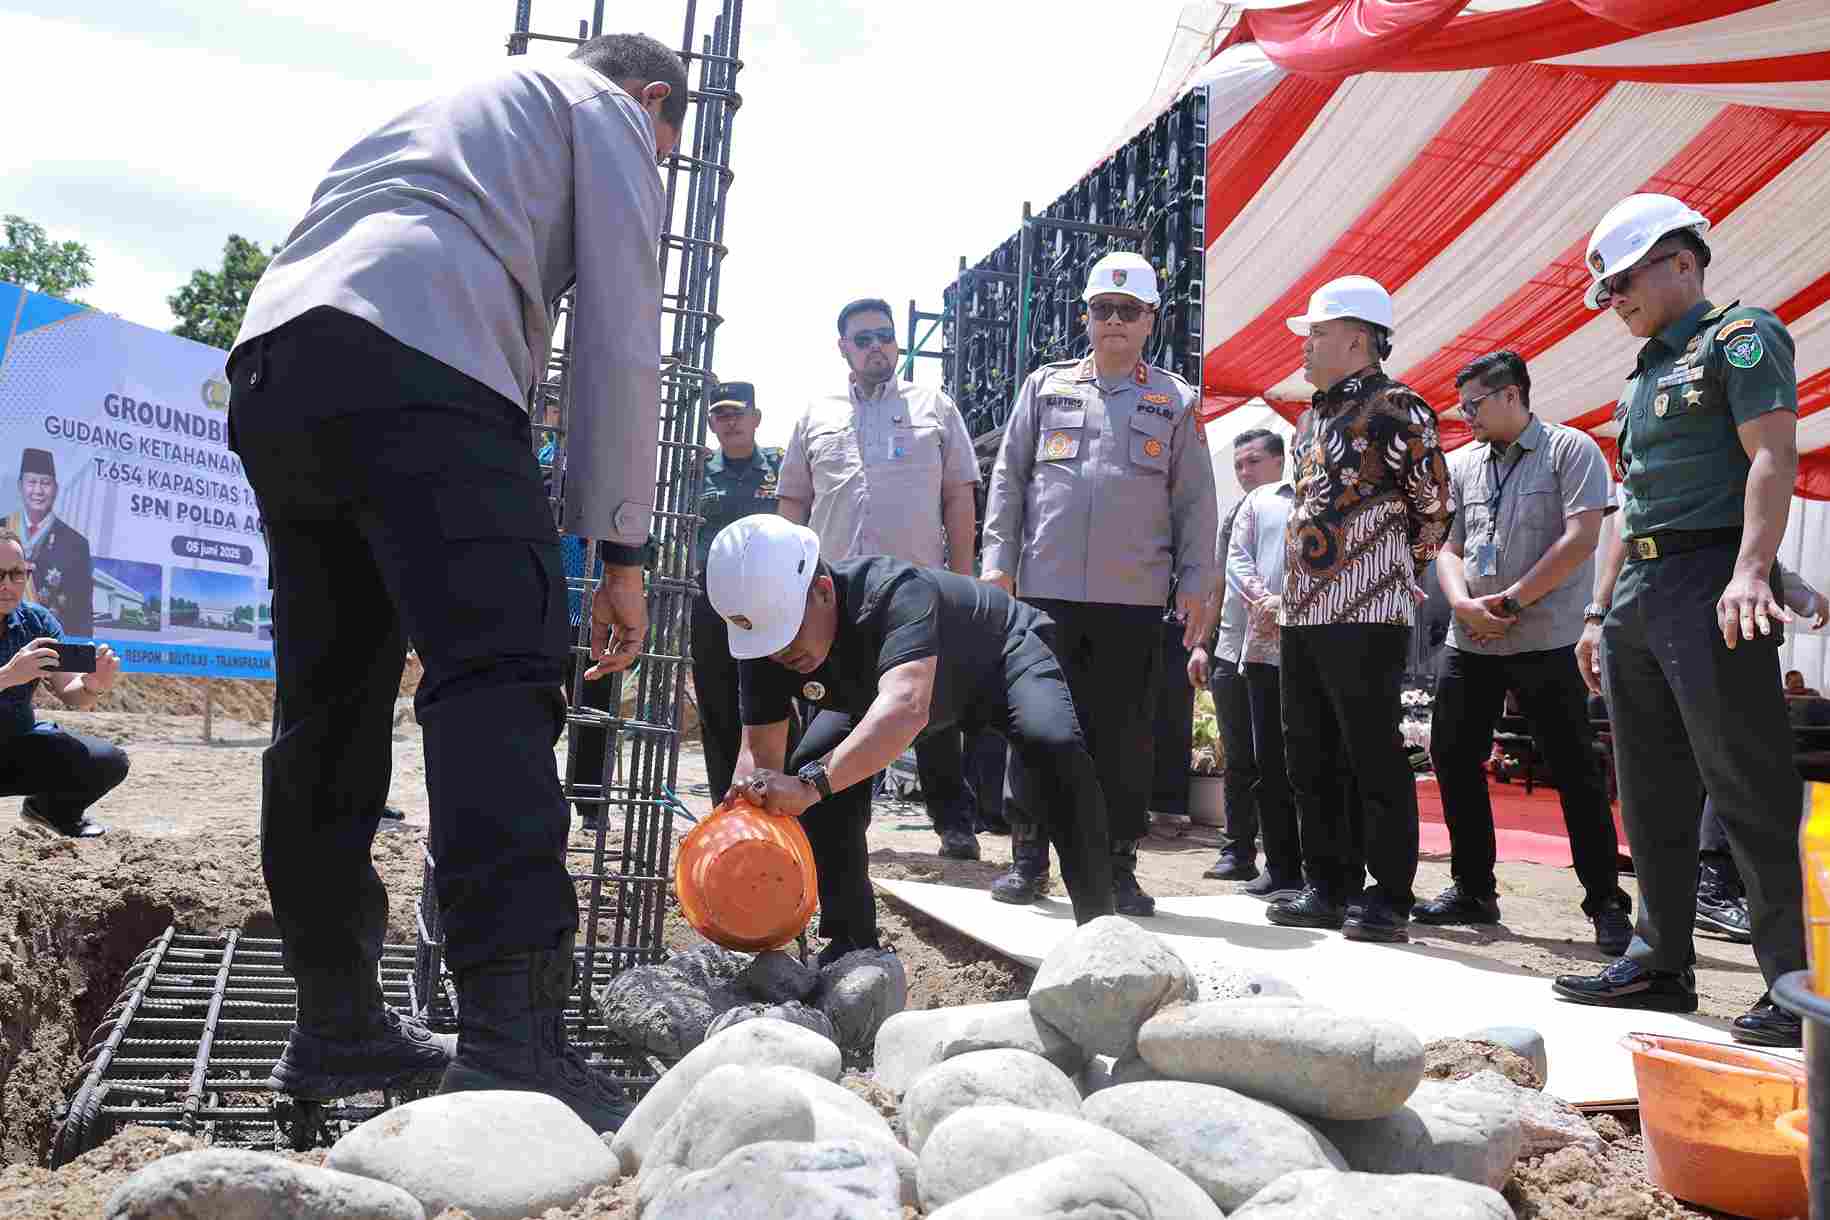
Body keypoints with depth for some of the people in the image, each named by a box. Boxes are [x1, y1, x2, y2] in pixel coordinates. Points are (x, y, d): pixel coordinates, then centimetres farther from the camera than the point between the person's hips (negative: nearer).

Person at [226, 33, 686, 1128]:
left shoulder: (441, 113, 41)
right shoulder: (606, 112, 19)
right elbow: (621, 340, 5)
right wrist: (621, 551, 3)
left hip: (268, 362, 8)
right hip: (415, 361, -8)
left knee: (329, 705, 9)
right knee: (500, 676, -17)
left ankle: (336, 1025, 15)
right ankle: (513, 1038, -28)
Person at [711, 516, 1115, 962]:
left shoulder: (897, 594, -45)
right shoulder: (765, 641, -25)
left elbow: (905, 707, -61)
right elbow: (760, 750, -23)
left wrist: (813, 782, -73)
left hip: (1001, 654, -5)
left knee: (1053, 745, -33)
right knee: (809, 765, -14)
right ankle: (853, 944, 1)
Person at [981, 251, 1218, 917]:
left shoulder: (1175, 400, 11)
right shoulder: (1045, 386, 12)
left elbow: (1194, 499, 9)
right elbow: (1008, 479, 10)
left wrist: (1196, 582, 1)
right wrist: (998, 561, 2)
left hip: (1134, 594, 0)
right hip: (1047, 587, 1)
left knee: (1124, 732, 3)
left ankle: (1118, 866, 12)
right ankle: (1028, 856, 14)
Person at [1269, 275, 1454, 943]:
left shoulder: (1394, 406, -6)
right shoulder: (1310, 418, 19)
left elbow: (1437, 502, -4)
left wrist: (1400, 568, 6)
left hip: (1366, 615, -8)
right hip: (1301, 613, 9)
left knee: (1374, 759, -4)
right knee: (1310, 760, 10)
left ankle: (1388, 896, 5)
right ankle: (1328, 886, 19)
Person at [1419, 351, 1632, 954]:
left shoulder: (1570, 449, -2)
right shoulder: (1462, 464, 13)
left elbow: (1580, 539, -12)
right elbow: (1447, 547, 12)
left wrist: (1510, 601, -14)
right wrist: (1464, 604, -8)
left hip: (1546, 640, -6)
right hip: (1469, 642, 6)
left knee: (1575, 773, -3)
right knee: (1453, 761, 6)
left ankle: (1607, 905, 7)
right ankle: (1473, 891, 19)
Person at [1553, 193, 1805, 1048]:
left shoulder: (1740, 336, 0)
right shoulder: (1644, 377, 24)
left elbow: (1773, 455, -13)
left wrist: (1750, 572, -26)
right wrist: (1599, 610, 18)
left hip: (1708, 587, -9)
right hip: (1637, 600, 9)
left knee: (1748, 790, -8)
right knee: (1648, 793, 10)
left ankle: (1794, 982, -1)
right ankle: (1661, 962, 18)